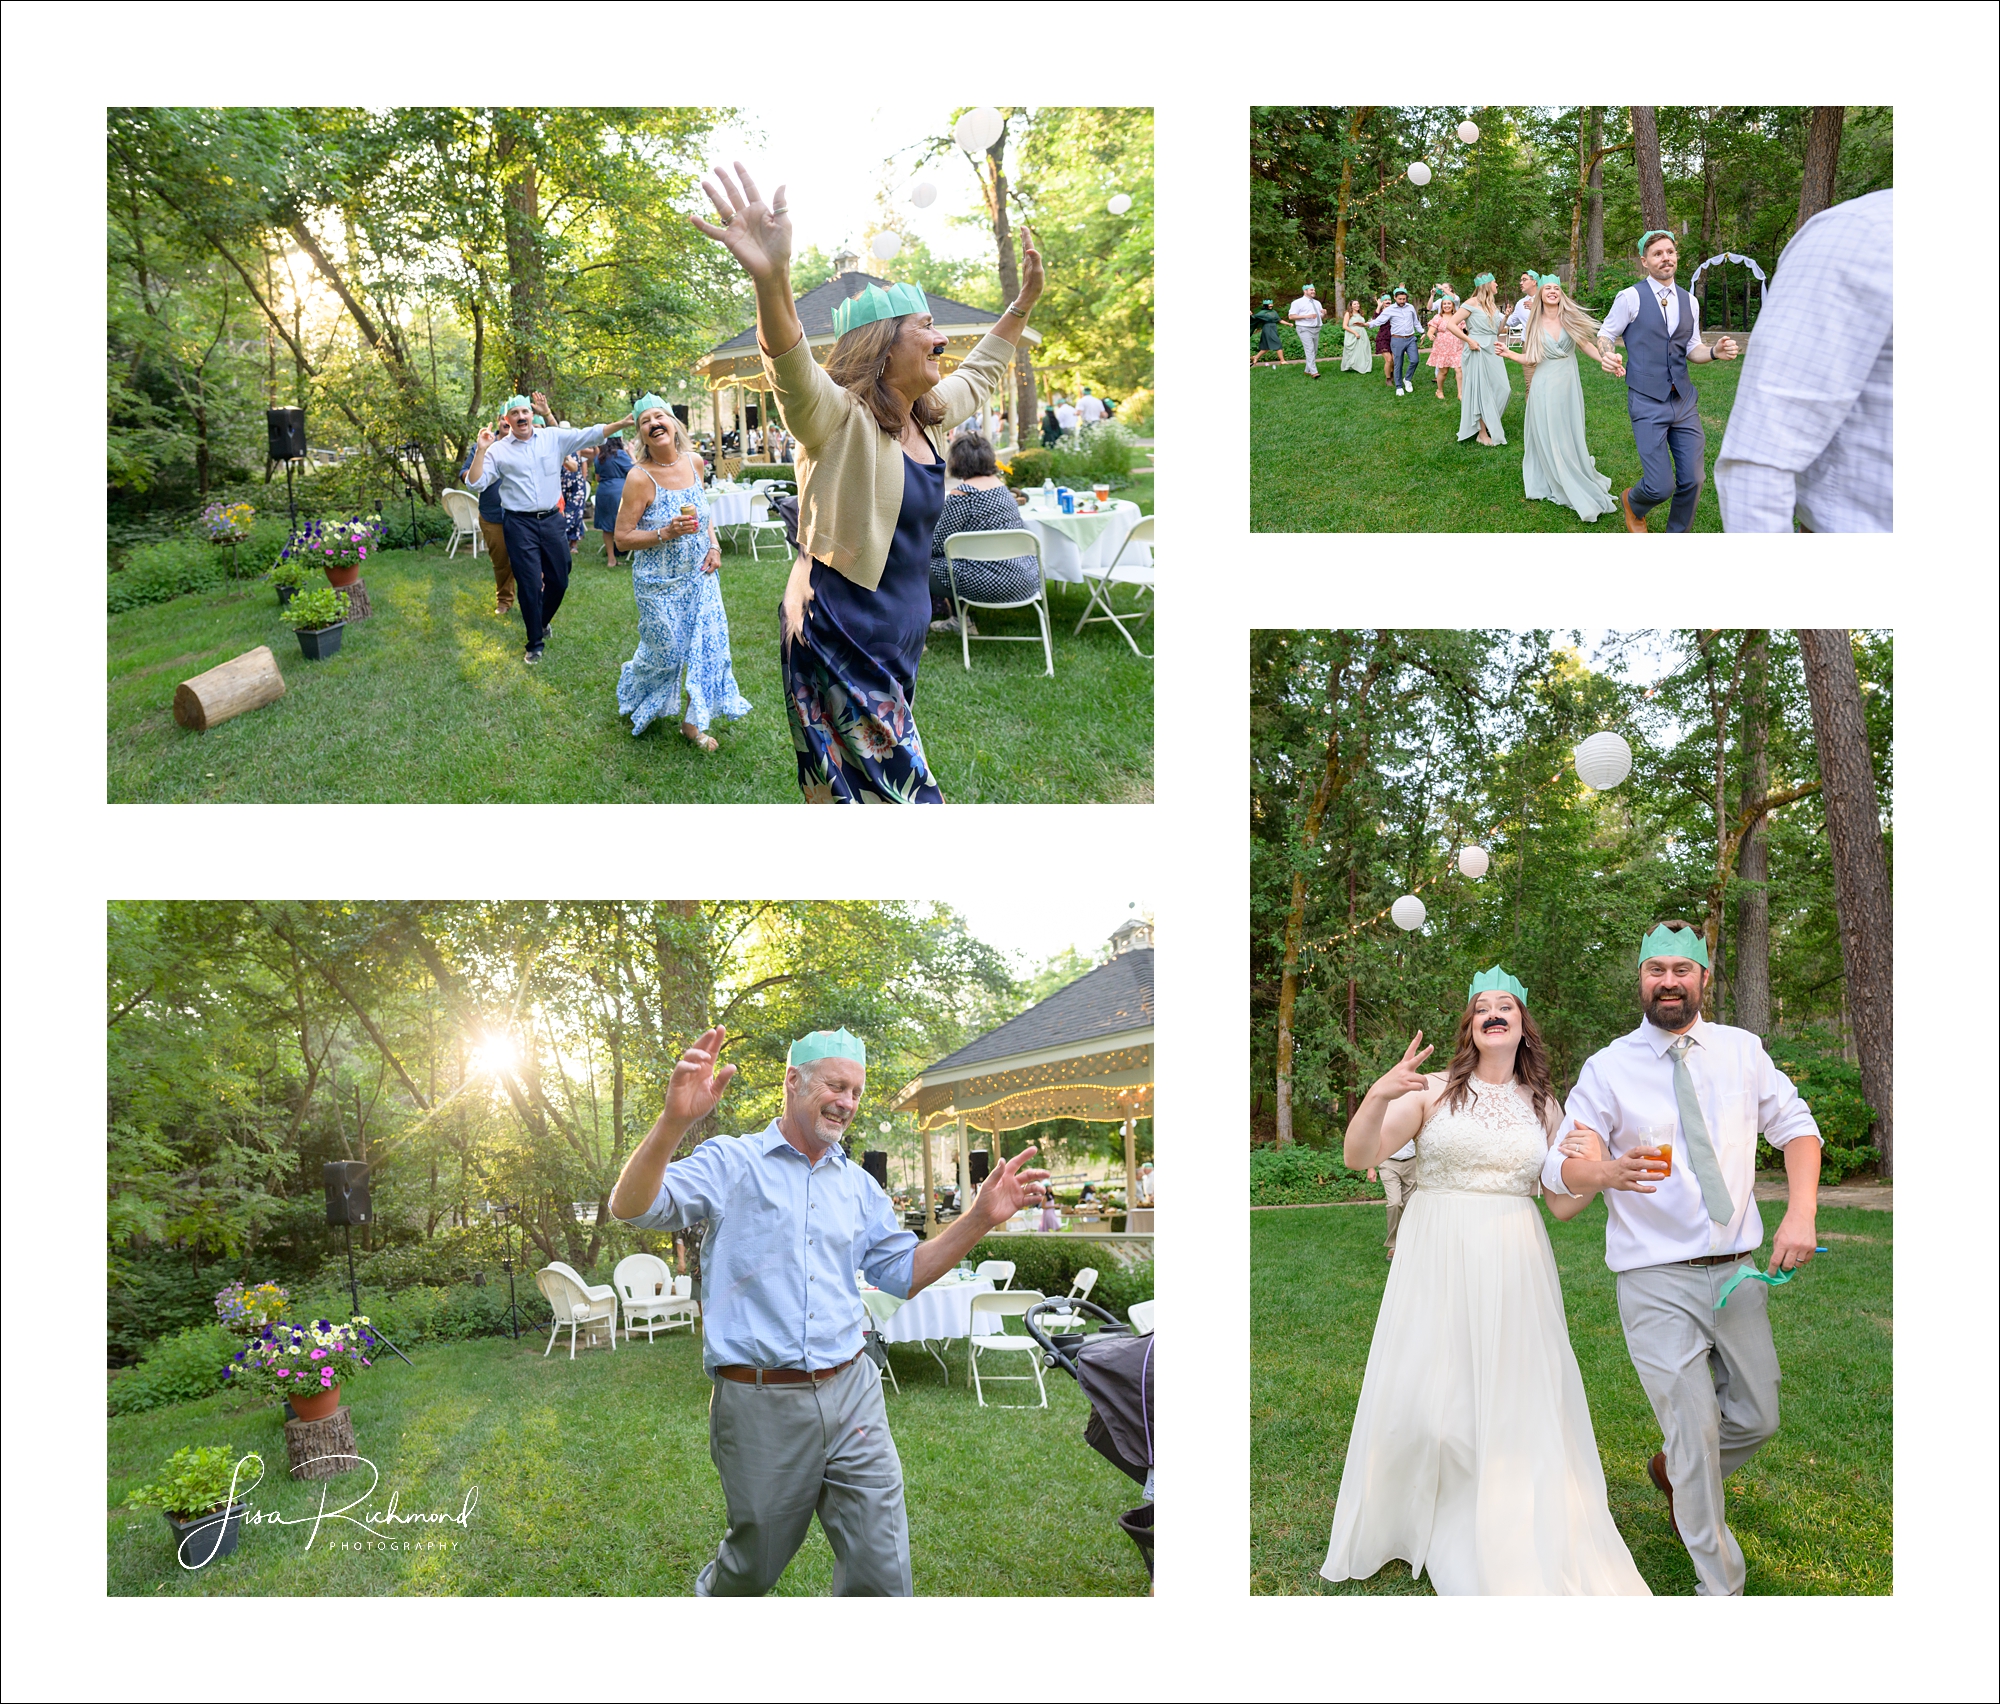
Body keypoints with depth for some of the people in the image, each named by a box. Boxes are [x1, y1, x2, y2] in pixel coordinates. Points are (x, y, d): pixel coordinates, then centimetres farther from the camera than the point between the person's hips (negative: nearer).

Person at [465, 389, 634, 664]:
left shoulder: (553, 438, 4)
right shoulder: (498, 450, -1)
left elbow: (590, 435, -1)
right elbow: (475, 484, -4)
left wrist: (623, 423, -12)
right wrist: (481, 450, -15)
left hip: (551, 520, 3)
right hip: (519, 524, -3)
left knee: (559, 580, 10)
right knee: (530, 585, -2)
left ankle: (542, 621, 40)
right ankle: (535, 644, 13)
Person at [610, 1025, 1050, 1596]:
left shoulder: (857, 1185, 15)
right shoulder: (731, 1163, -3)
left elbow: (904, 1272, 16)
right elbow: (631, 1207, -14)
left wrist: (980, 1218, 3)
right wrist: (675, 1120, -31)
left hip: (851, 1394, 4)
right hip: (761, 1404, -4)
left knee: (883, 1572, 1)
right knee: (757, 1563, 15)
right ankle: (713, 1595, 47)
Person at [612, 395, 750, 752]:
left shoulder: (694, 462, -2)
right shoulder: (640, 478, -18)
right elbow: (623, 536, -15)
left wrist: (714, 544, 1)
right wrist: (666, 534, -27)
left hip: (700, 575, 5)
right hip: (659, 583, -5)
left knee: (709, 644, 2)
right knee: (664, 651, 6)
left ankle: (693, 723, 17)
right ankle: (631, 682, 40)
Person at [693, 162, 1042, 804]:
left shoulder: (928, 418, 11)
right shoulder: (841, 418, -15)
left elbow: (981, 371, 32)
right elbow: (793, 370, -37)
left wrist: (1024, 302, 29)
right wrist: (772, 281, -56)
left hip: (899, 643, 8)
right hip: (840, 642, -8)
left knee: (847, 797, 14)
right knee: (904, 795, -9)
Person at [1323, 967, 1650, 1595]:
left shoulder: (1544, 1106, 9)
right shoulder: (1432, 1091, -1)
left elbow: (1561, 1204, 12)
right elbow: (1358, 1156, -9)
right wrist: (1377, 1095, -26)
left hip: (1514, 1267, 2)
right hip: (1436, 1261, -2)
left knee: (1518, 1402, 4)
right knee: (1425, 1402, 0)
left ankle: (1522, 1551, 21)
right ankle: (1412, 1528, 23)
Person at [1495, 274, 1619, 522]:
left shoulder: (1570, 318, 1)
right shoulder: (1535, 324, 2)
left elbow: (1588, 345, -3)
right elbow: (1531, 359, 5)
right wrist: (1509, 354, -8)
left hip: (1568, 385, 1)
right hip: (1545, 388, 0)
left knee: (1571, 436, 7)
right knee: (1548, 440, 2)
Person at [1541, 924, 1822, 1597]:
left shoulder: (1742, 1051, 4)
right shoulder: (1608, 1069, -6)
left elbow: (1796, 1126, 8)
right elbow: (1559, 1169, -11)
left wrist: (1802, 1213, -9)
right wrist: (1611, 1169, -35)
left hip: (1738, 1269, 4)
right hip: (1657, 1281, -4)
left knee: (1757, 1419, 12)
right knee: (1695, 1432, -5)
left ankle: (1673, 1470, 44)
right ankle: (1721, 1588, 12)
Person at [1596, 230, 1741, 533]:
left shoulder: (1689, 302, 11)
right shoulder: (1630, 297, -6)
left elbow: (1692, 348, 15)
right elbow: (1606, 335, 1)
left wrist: (1714, 351, -7)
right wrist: (1607, 355, -21)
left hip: (1684, 400, 5)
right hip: (1647, 403, -5)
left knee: (1692, 480, 3)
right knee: (1661, 486, -10)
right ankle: (1632, 502, 27)